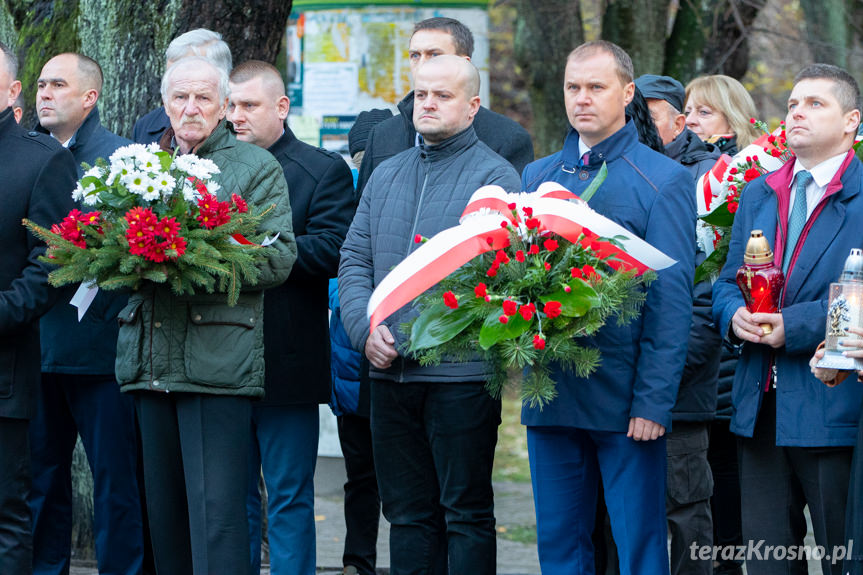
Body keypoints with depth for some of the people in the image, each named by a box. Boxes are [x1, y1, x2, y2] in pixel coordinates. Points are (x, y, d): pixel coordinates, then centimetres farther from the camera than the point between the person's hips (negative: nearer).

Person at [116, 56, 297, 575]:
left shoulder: (258, 168, 4)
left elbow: (280, 259, -5)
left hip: (218, 362, -5)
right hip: (151, 361, 5)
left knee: (216, 510, -10)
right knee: (164, 507, 9)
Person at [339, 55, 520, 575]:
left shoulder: (495, 176, -3)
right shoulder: (387, 176, 16)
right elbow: (355, 258, 11)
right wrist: (367, 328, -5)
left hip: (461, 371, -6)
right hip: (391, 371, 6)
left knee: (466, 511, 0)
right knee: (406, 510, 11)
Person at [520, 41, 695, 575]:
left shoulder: (664, 181, -2)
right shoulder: (538, 176, 13)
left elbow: (672, 300, -7)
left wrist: (654, 400, -14)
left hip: (625, 396, -4)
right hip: (550, 391, 4)